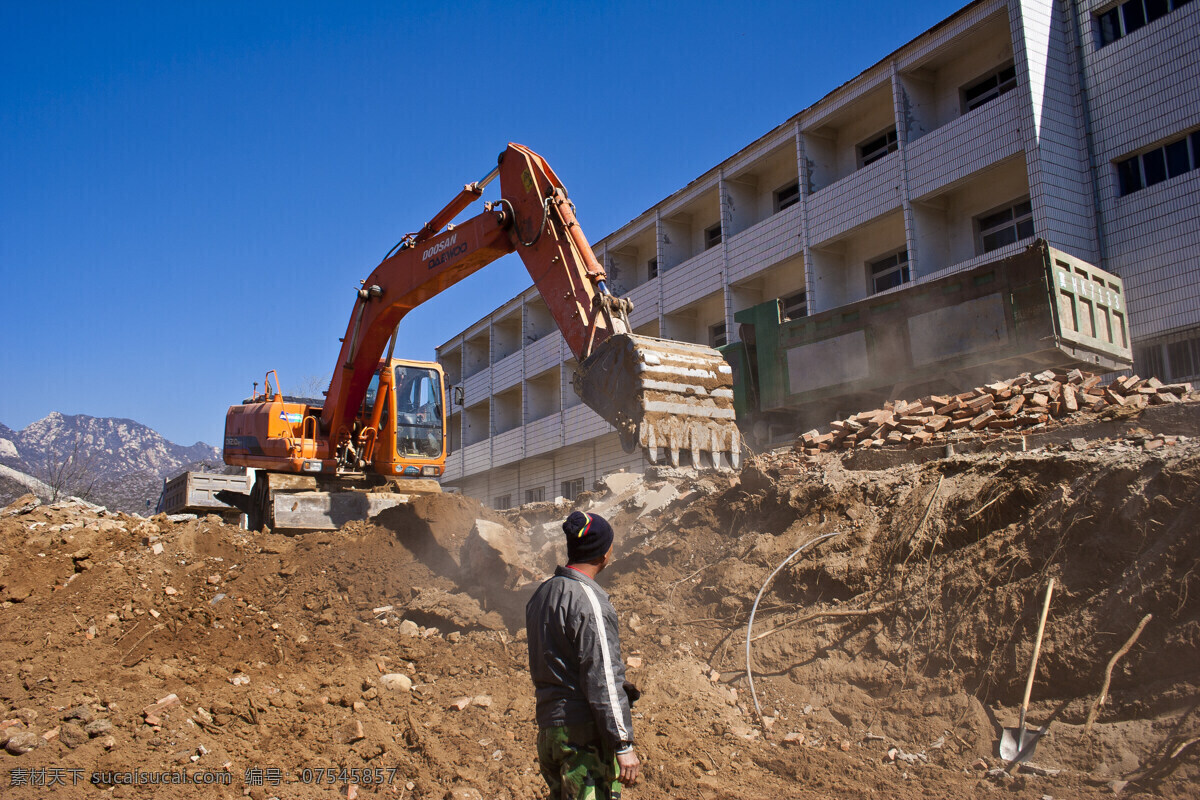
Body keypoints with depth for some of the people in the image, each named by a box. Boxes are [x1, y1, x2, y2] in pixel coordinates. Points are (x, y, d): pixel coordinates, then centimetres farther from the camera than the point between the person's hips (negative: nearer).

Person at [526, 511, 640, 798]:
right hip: (586, 732, -9)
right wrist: (623, 744, -15)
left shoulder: (541, 594, 11)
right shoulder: (588, 601, -16)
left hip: (547, 729, 9)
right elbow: (603, 679, -19)